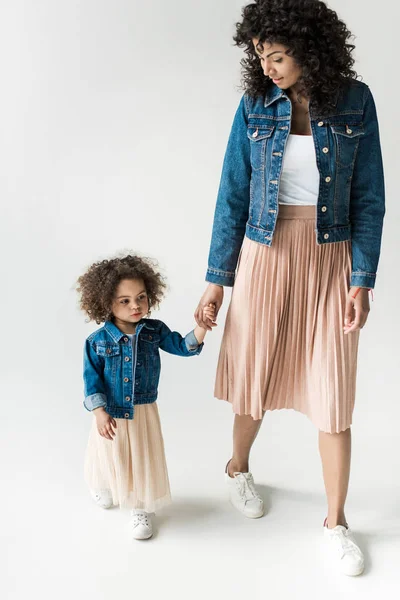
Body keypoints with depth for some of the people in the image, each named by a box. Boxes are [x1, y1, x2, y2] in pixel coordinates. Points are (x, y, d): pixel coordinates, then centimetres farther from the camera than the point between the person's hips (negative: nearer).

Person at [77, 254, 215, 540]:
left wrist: (202, 325, -22)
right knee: (111, 456, 21)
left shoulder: (155, 331, -9)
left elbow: (184, 346, -6)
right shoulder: (98, 341, -15)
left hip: (144, 412, 1)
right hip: (111, 414, -1)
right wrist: (100, 412, -15)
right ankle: (103, 486, 54)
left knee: (144, 459, 9)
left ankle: (142, 508, 28)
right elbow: (92, 378, -10)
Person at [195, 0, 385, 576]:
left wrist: (362, 280, -8)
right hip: (266, 257, 1)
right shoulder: (255, 106, -2)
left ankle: (336, 522, 18)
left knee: (333, 394, 2)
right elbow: (233, 196, 0)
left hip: (331, 261, 0)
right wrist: (217, 279, -1)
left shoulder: (355, 101, -3)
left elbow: (368, 198, -2)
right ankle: (238, 468, 41)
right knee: (256, 375, 12)